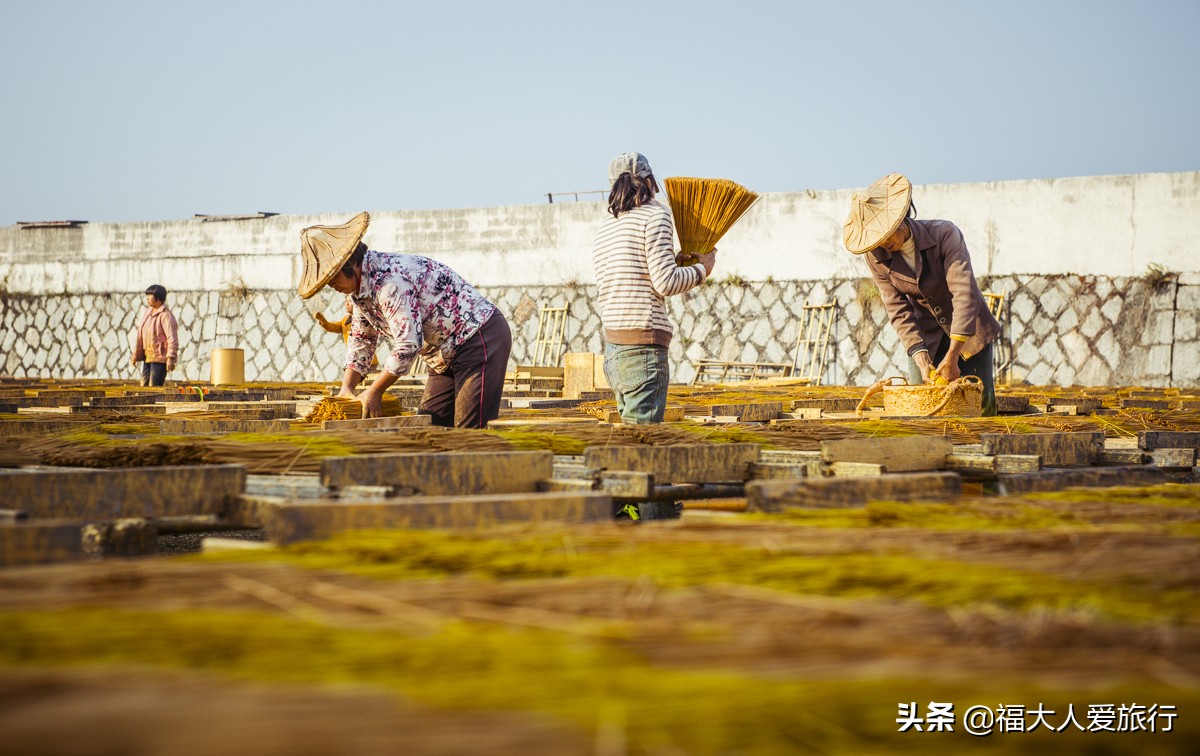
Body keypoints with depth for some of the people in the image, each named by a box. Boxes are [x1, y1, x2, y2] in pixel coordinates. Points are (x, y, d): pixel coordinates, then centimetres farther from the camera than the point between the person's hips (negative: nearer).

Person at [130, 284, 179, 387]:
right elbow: (139, 335, 19)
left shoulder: (165, 316, -13)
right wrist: (135, 355, 17)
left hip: (160, 358, -9)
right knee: (144, 385, 9)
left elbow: (172, 338, -18)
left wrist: (171, 358, -23)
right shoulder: (145, 313, 13)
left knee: (154, 386, -12)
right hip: (147, 357, 9)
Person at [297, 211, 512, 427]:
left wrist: (374, 391, -18)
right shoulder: (359, 288, 6)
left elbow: (408, 344, -28)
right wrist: (347, 388, 5)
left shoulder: (389, 280, -26)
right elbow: (361, 341, 17)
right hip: (446, 354, 10)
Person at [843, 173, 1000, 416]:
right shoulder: (876, 256, -14)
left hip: (968, 331, -2)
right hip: (927, 336, 3)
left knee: (980, 404, -3)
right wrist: (920, 357, -26)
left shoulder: (945, 234, -26)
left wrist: (952, 357, -37)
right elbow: (898, 311, -12)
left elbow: (964, 294, -31)